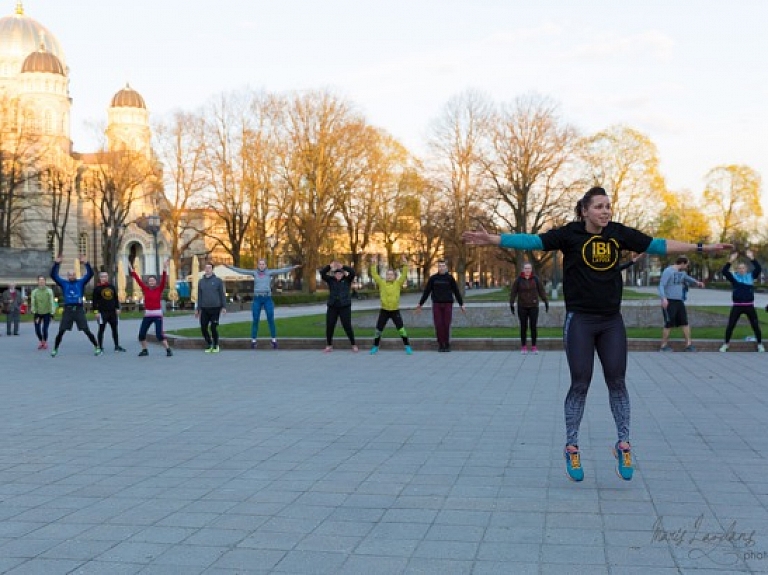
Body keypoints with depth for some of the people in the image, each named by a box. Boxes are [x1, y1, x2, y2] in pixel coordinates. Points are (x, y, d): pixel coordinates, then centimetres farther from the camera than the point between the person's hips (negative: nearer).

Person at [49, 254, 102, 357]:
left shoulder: (81, 282, 7)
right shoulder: (64, 283, 10)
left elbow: (90, 274, -2)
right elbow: (53, 275, 5)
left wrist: (86, 263, -13)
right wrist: (56, 263, -6)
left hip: (79, 309, -1)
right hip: (68, 310, 2)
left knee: (87, 330, -3)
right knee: (61, 331, 3)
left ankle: (97, 347, 3)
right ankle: (55, 349, 15)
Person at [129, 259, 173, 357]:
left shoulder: (159, 289, -2)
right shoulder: (145, 289, 5)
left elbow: (163, 281, -14)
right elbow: (138, 280, 4)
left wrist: (165, 270, -25)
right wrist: (132, 271, 1)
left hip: (158, 315, -4)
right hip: (147, 315, 4)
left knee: (159, 334, -12)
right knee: (141, 334, 4)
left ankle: (168, 349, -2)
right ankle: (144, 350, 23)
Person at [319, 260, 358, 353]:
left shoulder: (347, 280, 1)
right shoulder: (331, 280, 4)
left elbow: (353, 272, -16)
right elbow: (322, 273, -8)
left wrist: (343, 267, -24)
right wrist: (330, 266, -21)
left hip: (345, 306, -2)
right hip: (332, 307, 2)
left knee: (347, 326, -3)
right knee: (329, 326, 1)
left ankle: (354, 345, 10)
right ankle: (329, 345, 17)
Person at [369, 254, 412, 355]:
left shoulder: (398, 283, 0)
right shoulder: (382, 283, 2)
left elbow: (404, 275, -9)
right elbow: (374, 275, -3)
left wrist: (405, 265, -19)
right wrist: (373, 265, -12)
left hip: (395, 311, -1)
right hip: (384, 310, 1)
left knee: (401, 329, -3)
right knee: (378, 329, 5)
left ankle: (407, 346, 8)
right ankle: (375, 347, 20)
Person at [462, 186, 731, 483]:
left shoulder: (619, 233, 2)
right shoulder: (570, 234, -7)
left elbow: (657, 245, 9)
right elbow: (534, 241, -15)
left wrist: (701, 247, 10)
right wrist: (494, 239, -26)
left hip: (612, 321, 3)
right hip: (579, 321, -3)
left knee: (617, 381, 4)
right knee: (580, 384, 0)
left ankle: (623, 444, 19)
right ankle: (571, 448, 14)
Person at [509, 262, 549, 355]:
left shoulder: (535, 279, 1)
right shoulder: (518, 280, -2)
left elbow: (541, 291, 4)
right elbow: (513, 292, -1)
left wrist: (546, 302, 2)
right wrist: (511, 304, -7)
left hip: (533, 306, 0)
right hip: (522, 307, 0)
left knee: (533, 326, -1)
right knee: (523, 326, 3)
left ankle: (534, 346, 8)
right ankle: (523, 346, 11)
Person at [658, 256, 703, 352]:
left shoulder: (682, 272, 14)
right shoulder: (668, 271, -10)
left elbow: (687, 278, 36)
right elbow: (661, 285, -17)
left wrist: (697, 282, 19)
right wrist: (663, 298, -30)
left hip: (679, 302, 8)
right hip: (669, 302, -8)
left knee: (685, 323, 4)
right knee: (669, 324, -5)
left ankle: (689, 344, 9)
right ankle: (664, 346, 5)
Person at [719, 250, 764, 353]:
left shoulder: (751, 276, 7)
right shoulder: (734, 277, 4)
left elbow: (759, 269, -9)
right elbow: (724, 271, -11)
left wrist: (752, 258, -20)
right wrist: (730, 261, -22)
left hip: (749, 306, 1)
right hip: (737, 306, -1)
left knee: (755, 326, 6)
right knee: (730, 326, 2)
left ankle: (760, 344, 22)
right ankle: (726, 344, 16)